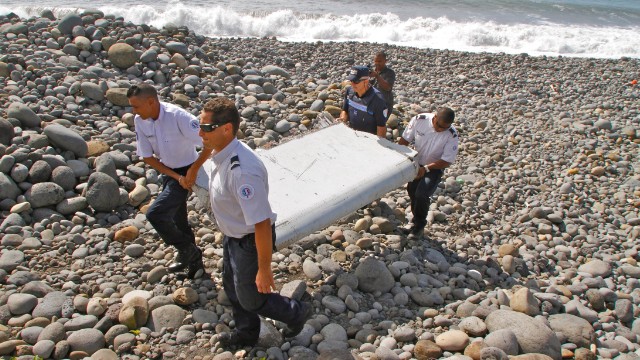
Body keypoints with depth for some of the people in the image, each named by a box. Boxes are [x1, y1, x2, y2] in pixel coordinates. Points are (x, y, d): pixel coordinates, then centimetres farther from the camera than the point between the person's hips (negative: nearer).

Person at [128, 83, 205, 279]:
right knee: (176, 219, 18)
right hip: (169, 172, 7)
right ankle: (193, 260, 38)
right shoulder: (140, 121, -9)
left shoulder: (178, 116, -28)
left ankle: (187, 250, 5)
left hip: (186, 171, -7)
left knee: (155, 213, -18)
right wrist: (176, 176, -11)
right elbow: (147, 157, -3)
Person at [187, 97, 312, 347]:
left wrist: (264, 269, -26)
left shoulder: (242, 171, -39)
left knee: (251, 298, 13)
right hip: (232, 235, 9)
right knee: (231, 287, 28)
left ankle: (297, 312, 41)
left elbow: (262, 224, -34)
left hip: (250, 240, -9)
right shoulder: (221, 153, -11)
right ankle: (246, 333, 55)